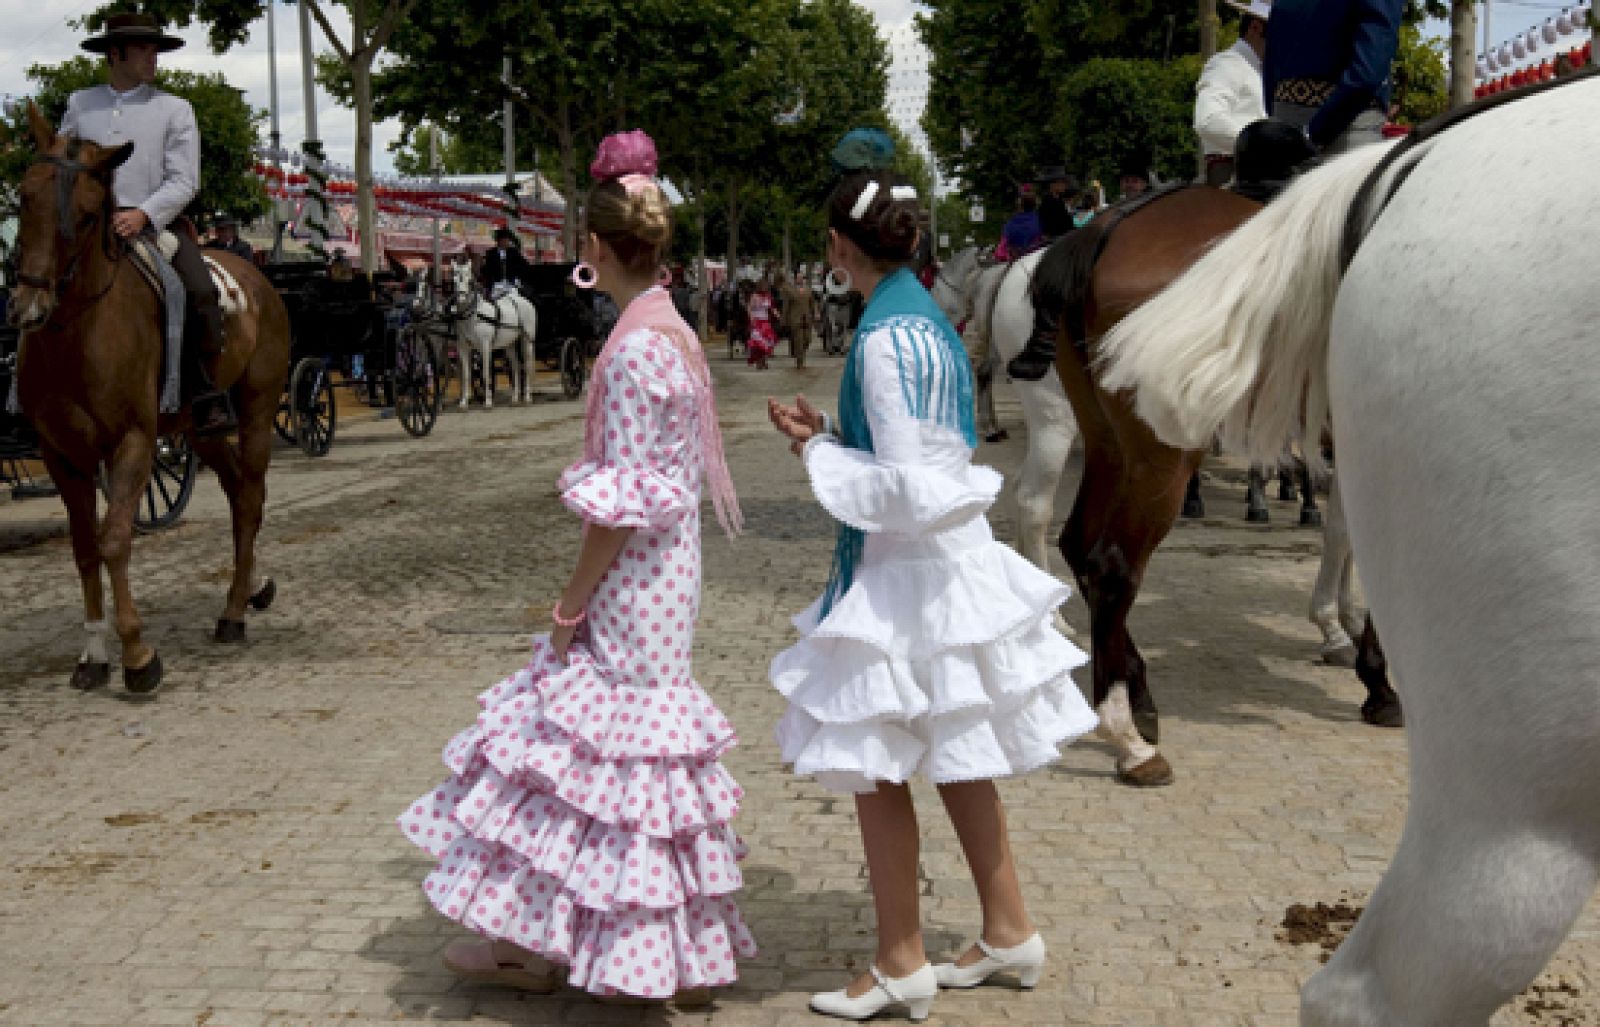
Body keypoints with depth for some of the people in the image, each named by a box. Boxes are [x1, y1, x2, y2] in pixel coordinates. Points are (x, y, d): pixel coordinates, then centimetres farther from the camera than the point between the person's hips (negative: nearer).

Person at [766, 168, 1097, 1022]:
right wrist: (827, 436, 13)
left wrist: (819, 453, -12)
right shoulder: (926, 319, 9)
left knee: (874, 767, 3)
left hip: (906, 574, -9)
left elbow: (908, 488, -22)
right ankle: (1009, 933, 30)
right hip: (945, 562, 10)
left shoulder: (888, 338, -20)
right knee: (955, 760, 18)